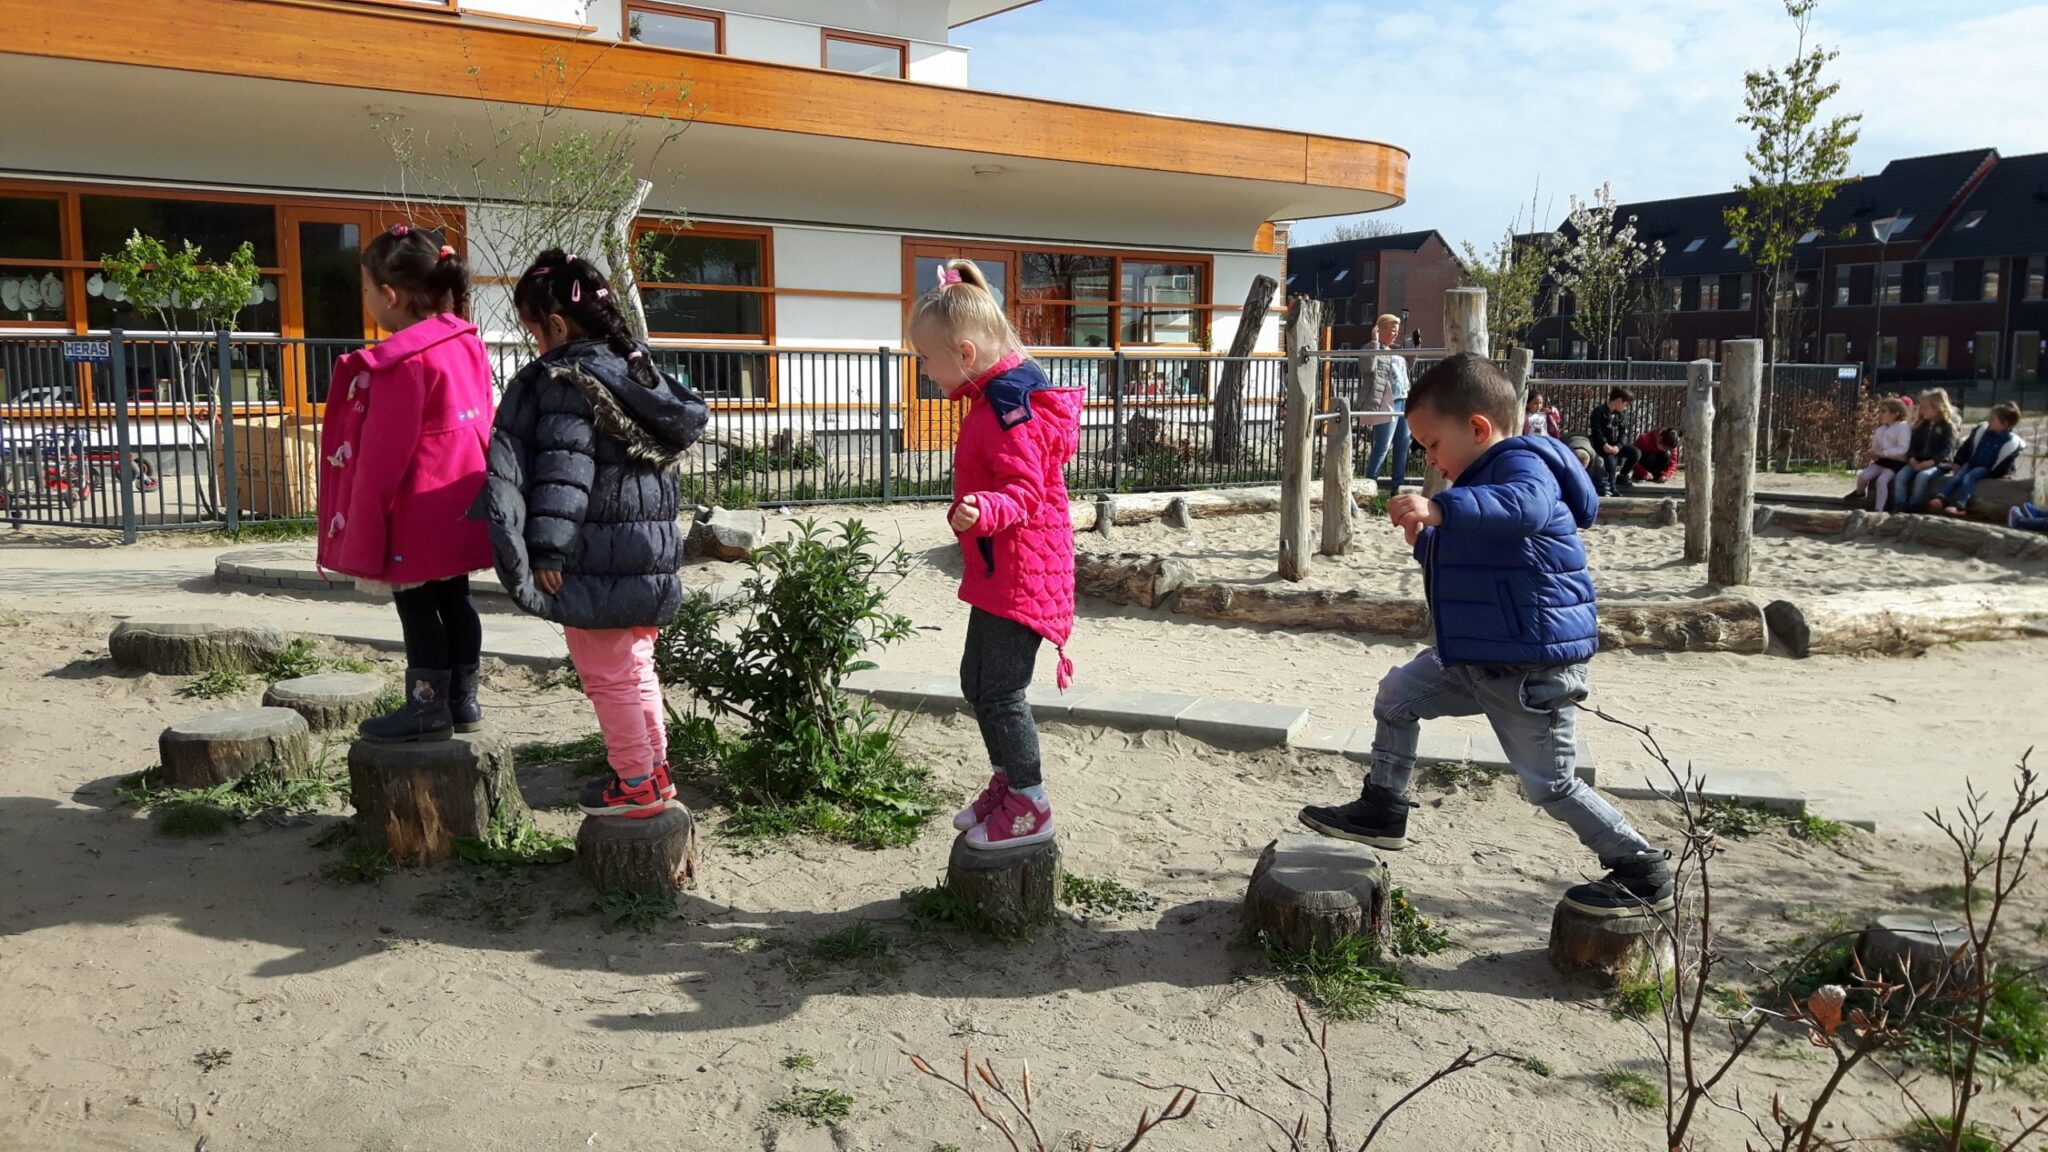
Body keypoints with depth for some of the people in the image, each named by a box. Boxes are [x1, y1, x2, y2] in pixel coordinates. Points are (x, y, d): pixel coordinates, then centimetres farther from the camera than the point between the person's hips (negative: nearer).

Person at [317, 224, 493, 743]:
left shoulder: (401, 362, -21)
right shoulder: (466, 343, 5)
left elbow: (383, 457, -19)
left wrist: (363, 531, -12)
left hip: (418, 515, -8)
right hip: (460, 506, 9)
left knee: (418, 605, 3)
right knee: (454, 599, 15)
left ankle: (428, 708, 11)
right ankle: (463, 701, 23)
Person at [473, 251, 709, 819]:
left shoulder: (563, 382, -14)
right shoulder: (639, 372, 11)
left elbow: (563, 473, -21)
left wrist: (548, 551, -19)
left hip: (598, 562, -9)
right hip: (652, 555, 9)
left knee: (606, 676, 3)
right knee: (636, 667, 20)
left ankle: (635, 784, 11)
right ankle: (654, 769, 29)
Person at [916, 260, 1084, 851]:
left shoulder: (1008, 408, -20)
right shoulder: (997, 397, 13)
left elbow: (1025, 491, -27)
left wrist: (984, 511, -44)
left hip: (1020, 573, -11)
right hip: (999, 571, 11)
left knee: (1000, 691, -5)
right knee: (976, 680, 19)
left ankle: (1030, 808, 8)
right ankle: (1007, 782, 33)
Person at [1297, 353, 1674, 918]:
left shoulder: (1522, 464, -18)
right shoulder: (1484, 475, 14)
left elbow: (1526, 507, -45)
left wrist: (1441, 508, -56)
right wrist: (1426, 538, 11)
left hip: (1532, 665, -10)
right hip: (1474, 657, 10)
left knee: (1550, 784, 0)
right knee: (1398, 695, 15)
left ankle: (1643, 874, 17)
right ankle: (1383, 810, 26)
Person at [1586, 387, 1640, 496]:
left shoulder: (1623, 414, 8)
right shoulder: (1599, 411, -11)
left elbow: (1624, 434, 3)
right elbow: (1595, 431, -16)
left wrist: (1618, 446, -16)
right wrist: (1604, 444, -29)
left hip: (1615, 444, 6)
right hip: (1600, 445, -6)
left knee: (1636, 453, -11)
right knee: (1610, 457, -34)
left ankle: (1622, 477, 8)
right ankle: (1611, 487, -23)